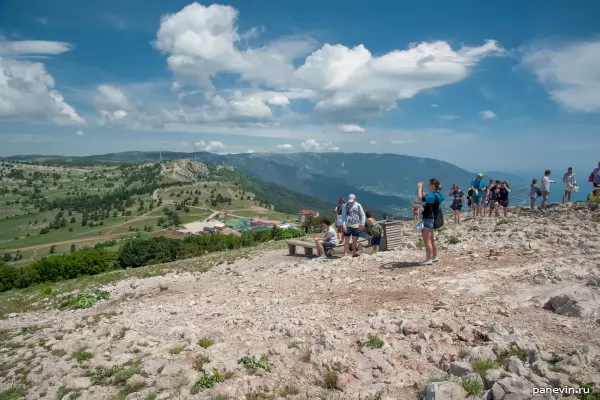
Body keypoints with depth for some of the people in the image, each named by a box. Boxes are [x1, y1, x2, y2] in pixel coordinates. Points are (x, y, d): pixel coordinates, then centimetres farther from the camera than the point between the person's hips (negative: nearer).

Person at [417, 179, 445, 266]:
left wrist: (420, 187, -16)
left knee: (427, 240, -7)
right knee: (431, 240, 19)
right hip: (430, 219, 11)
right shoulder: (435, 195, 11)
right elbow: (424, 197, 23)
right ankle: (434, 257, 28)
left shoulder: (433, 196, -20)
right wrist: (421, 189, 12)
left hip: (428, 219, -11)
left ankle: (429, 259, -5)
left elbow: (420, 197, -29)